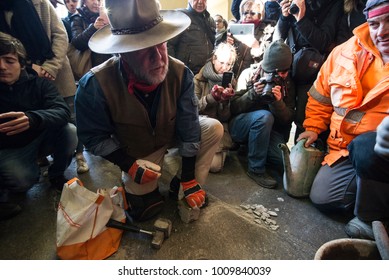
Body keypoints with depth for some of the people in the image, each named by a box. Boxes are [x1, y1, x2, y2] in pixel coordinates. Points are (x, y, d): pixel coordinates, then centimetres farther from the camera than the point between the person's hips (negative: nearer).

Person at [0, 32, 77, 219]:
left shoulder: (39, 83, -12)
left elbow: (63, 111, -29)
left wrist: (32, 118, -48)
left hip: (41, 138, 1)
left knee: (70, 131, -25)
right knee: (23, 179, -26)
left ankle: (56, 175, 0)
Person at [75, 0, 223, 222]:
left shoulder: (180, 73, -27)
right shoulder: (95, 85, -32)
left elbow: (188, 128, -21)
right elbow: (94, 137, -17)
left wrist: (189, 180, -16)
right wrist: (130, 166, -25)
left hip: (172, 135, 3)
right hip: (136, 150, -2)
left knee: (214, 129, -17)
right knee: (143, 211, -4)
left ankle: (183, 185, -4)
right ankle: (143, 189, 30)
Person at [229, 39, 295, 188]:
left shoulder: (287, 83, 2)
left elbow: (288, 119, -5)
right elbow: (233, 107, -10)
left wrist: (278, 101, -25)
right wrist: (253, 94, -27)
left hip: (269, 131, 3)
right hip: (240, 126, -3)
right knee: (264, 116, -34)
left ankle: (251, 148, 9)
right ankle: (256, 168, -18)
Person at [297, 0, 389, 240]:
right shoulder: (347, 52, 4)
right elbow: (320, 96, 14)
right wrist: (313, 128, 6)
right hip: (345, 148, 4)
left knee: (366, 147, -36)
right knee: (322, 198, -6)